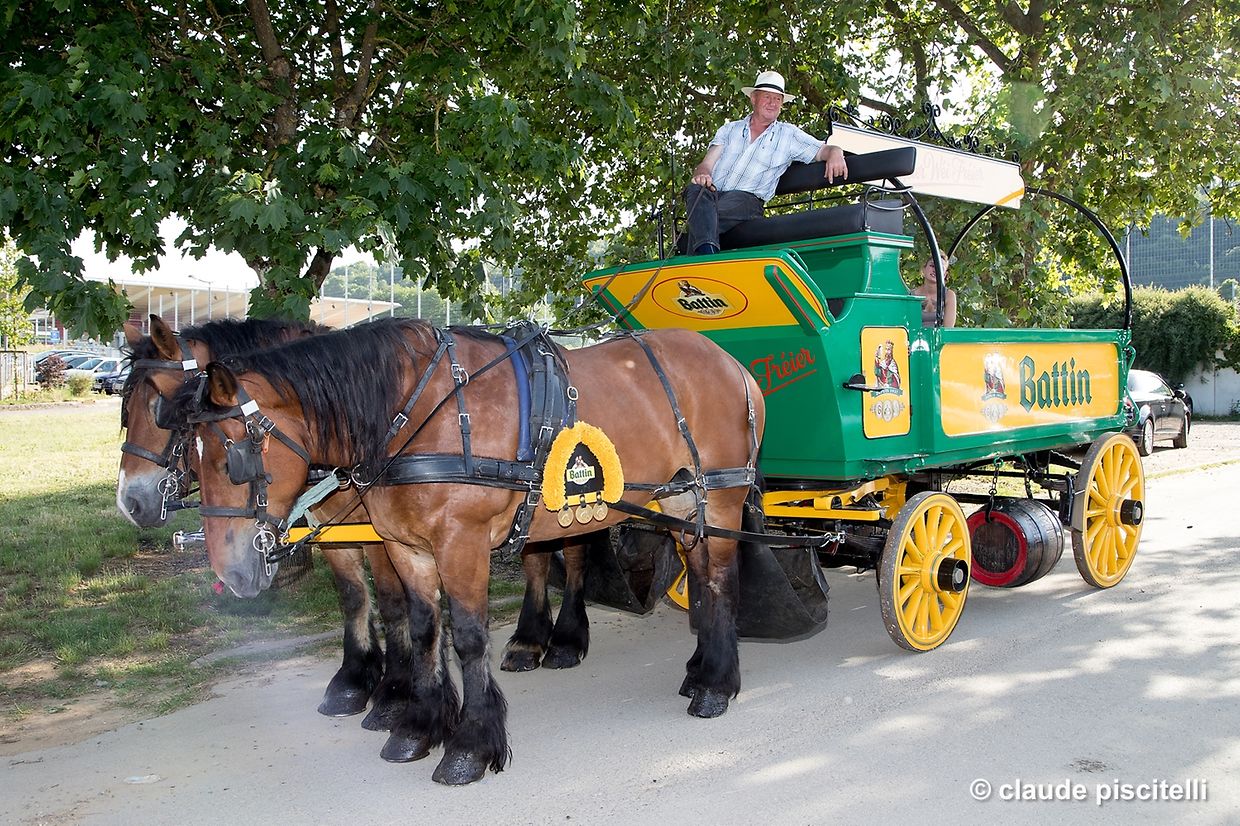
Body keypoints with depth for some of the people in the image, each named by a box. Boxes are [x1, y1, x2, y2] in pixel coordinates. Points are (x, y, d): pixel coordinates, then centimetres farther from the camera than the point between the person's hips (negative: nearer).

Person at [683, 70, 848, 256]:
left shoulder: (788, 135, 20)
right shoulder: (729, 129, 24)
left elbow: (823, 150, 15)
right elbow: (706, 165, 15)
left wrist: (835, 153, -11)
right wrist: (702, 175, -11)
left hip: (747, 199, -2)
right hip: (714, 193, 2)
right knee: (696, 190, -36)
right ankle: (707, 252, -53)